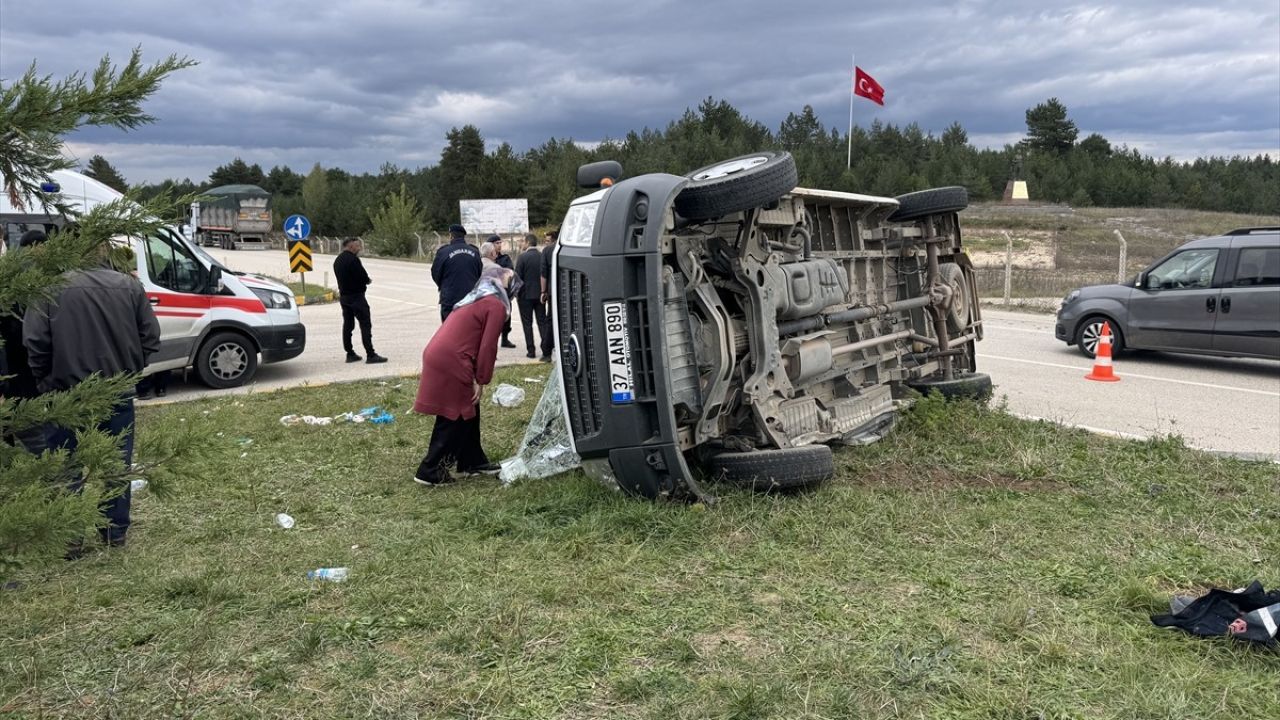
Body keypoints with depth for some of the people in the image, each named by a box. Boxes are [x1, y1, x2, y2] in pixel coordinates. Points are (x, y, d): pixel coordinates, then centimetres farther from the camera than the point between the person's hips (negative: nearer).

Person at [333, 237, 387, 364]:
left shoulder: (337, 260, 13)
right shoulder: (353, 259, -17)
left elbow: (343, 277, 13)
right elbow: (363, 277, -21)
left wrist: (365, 280, 3)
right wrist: (368, 280, 3)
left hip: (343, 296, 9)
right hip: (356, 296, -9)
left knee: (348, 325, 11)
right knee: (365, 324, -8)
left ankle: (350, 354, 15)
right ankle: (370, 355, -11)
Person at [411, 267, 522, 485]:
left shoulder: (476, 300, 24)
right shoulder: (496, 305, -5)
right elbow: (487, 348, -11)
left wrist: (476, 379, 21)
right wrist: (481, 381, -4)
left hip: (437, 355, 9)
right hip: (451, 362, -9)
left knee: (468, 411, 19)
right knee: (455, 418, 1)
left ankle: (472, 461, 28)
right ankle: (429, 471, 6)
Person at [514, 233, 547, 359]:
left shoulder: (522, 257, -12)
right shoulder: (542, 256, 1)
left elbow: (518, 277, -11)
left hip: (526, 295, -4)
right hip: (540, 294, 4)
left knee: (527, 323, 3)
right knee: (542, 322, 10)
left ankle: (531, 350, 1)